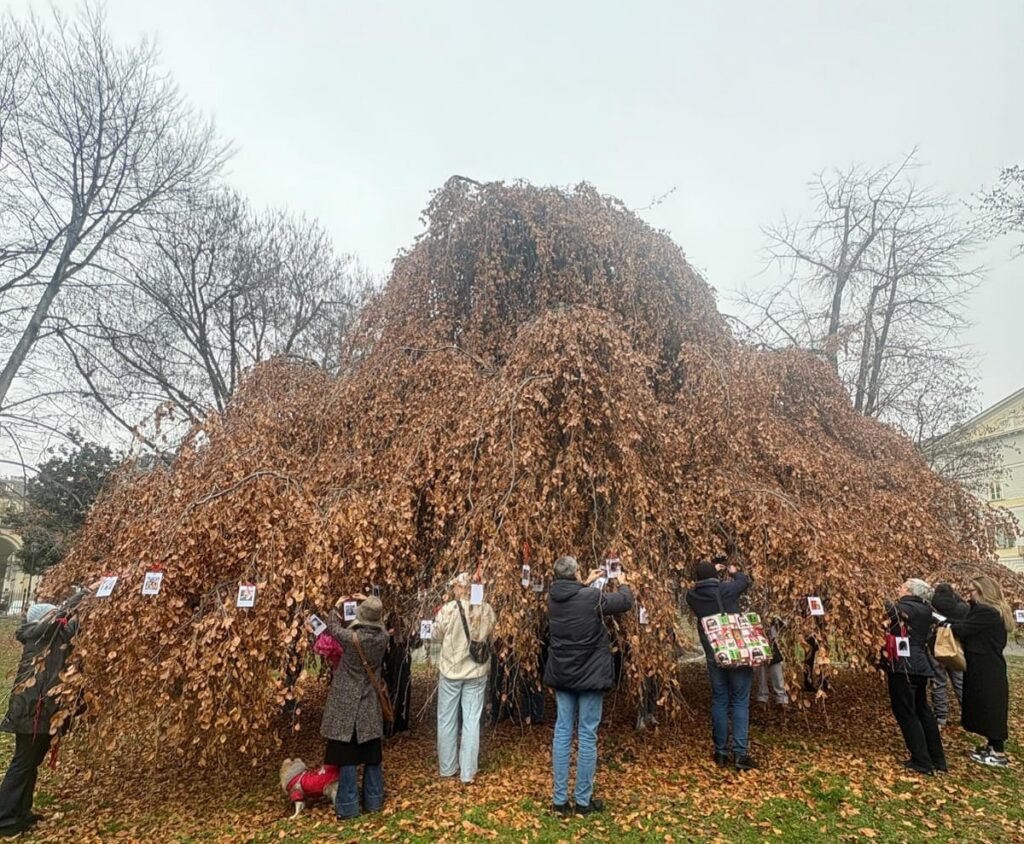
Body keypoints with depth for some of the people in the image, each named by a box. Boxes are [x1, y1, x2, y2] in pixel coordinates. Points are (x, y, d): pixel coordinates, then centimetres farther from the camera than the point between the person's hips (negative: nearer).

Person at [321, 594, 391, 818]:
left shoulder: (352, 638, -22)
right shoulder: (382, 637, -12)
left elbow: (333, 627, -1)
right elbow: (380, 622, 13)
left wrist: (337, 607, 14)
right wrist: (369, 603, 16)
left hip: (347, 704, -4)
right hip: (370, 705, 4)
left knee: (347, 755, 7)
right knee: (372, 755, 16)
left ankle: (348, 806, 14)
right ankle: (373, 800, 27)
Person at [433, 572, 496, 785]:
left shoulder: (448, 609, -18)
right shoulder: (487, 610, -9)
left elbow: (436, 635, -3)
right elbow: (489, 635, 6)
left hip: (451, 671, -2)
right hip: (477, 672, 2)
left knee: (447, 720, 15)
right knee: (472, 721, 10)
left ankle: (447, 768, 28)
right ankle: (468, 772, 17)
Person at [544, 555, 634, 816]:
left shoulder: (554, 597, -3)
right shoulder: (592, 597, -18)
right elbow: (625, 602, -1)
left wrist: (586, 584, 31)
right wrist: (624, 584, 18)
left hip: (561, 675, 5)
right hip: (589, 675, -5)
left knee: (562, 732, 11)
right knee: (587, 735, 6)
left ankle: (560, 799, 17)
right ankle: (583, 801, 16)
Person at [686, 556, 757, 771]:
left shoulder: (692, 596, -4)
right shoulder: (726, 589, -11)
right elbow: (745, 581, 9)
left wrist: (713, 570, 26)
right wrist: (734, 570, 27)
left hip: (714, 657, 2)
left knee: (719, 702, 12)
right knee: (740, 702, 4)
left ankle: (721, 752, 16)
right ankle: (740, 753, 1)